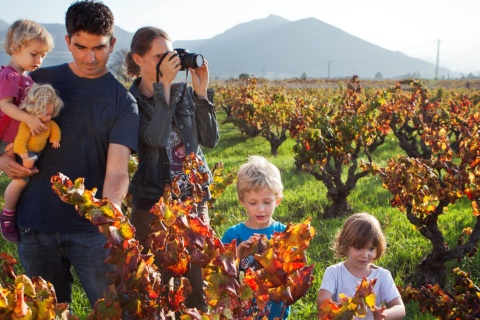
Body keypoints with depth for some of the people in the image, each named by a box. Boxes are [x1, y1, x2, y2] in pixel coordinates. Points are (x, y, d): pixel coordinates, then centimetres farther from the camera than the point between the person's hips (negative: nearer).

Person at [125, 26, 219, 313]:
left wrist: (201, 91, -9)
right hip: (151, 206, -3)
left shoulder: (185, 92, 5)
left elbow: (210, 139, -1)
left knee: (199, 291, 6)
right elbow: (156, 138, -22)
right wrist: (163, 85, -19)